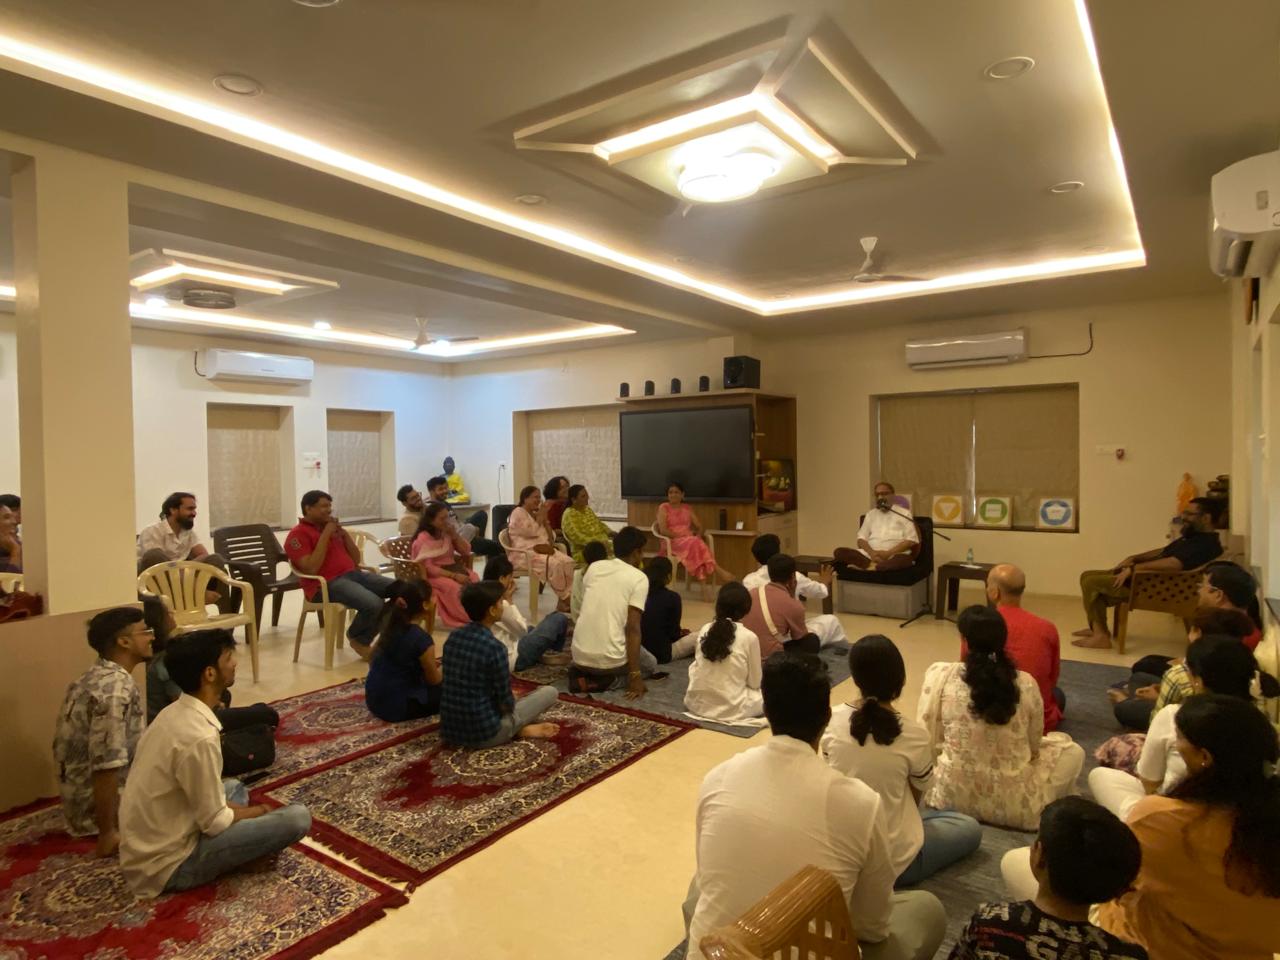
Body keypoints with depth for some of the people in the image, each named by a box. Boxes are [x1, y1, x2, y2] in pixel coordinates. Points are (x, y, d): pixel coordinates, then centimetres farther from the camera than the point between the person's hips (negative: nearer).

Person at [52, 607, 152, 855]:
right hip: (97, 803, -9)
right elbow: (106, 765, -29)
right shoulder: (116, 689, -25)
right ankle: (110, 831, 1)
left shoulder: (97, 677, 6)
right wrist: (107, 835, -22)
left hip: (82, 796, 9)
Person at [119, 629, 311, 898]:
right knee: (297, 817, -16)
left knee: (234, 787, 28)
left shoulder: (174, 713, 2)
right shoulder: (199, 737, -27)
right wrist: (256, 812, 1)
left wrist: (243, 812, 8)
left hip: (144, 850, 9)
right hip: (169, 866, -9)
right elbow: (215, 823, -18)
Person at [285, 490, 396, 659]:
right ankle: (358, 638, -1)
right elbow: (311, 569, -16)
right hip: (327, 584, -7)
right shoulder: (297, 535, -1)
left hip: (353, 574, 7)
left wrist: (344, 533, 5)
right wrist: (326, 534, -12)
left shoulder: (332, 527, 20)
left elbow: (356, 559, 19)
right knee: (374, 604, -32)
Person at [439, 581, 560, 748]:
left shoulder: (453, 637, 1)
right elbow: (506, 703, -12)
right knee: (549, 692, 5)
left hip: (449, 732, 7)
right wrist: (510, 701, 11)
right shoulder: (494, 647, -20)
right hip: (483, 734, -6)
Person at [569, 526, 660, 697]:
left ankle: (584, 674, 10)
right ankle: (607, 681, 0)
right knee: (651, 665, 26)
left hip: (580, 654, 6)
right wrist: (635, 675, -13)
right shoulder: (639, 578, -6)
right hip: (610, 659, -6)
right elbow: (632, 627, -15)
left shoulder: (594, 567, 9)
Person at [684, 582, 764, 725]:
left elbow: (695, 668, 6)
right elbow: (755, 682, -4)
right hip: (731, 710, -3)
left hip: (696, 705, 3)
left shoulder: (704, 630, -2)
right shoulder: (749, 637, -13)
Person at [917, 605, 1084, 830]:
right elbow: (1034, 746, 2)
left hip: (952, 796, 0)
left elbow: (926, 740, -5)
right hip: (1013, 804, 0)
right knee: (1072, 751, 22)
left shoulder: (941, 676, -14)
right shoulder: (1026, 684, -13)